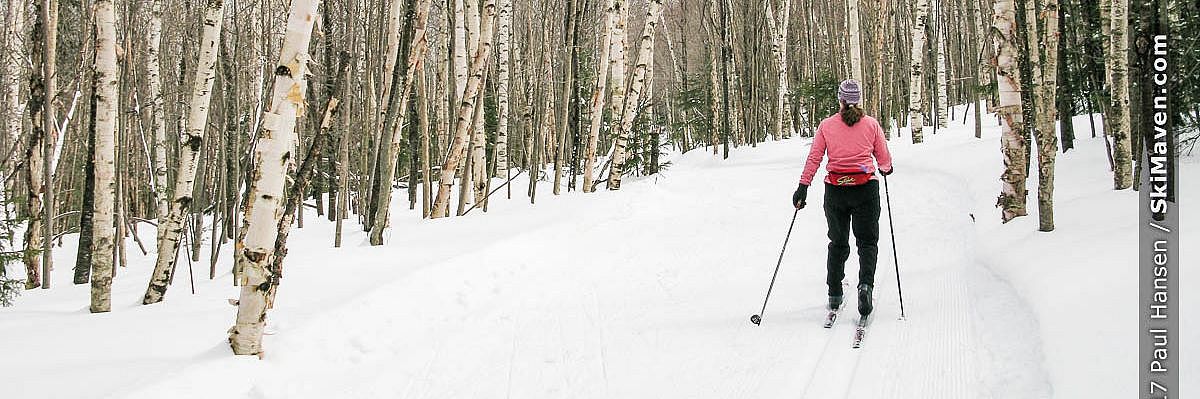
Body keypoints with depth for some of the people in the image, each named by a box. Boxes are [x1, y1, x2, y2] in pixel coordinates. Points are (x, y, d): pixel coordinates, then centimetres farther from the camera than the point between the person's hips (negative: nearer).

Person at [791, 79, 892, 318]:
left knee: (838, 242, 16)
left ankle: (834, 294, 14)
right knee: (867, 241, 8)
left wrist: (803, 187, -1)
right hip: (865, 189, -1)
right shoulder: (871, 125, -1)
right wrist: (886, 169, 28)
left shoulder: (826, 126, 0)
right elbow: (884, 159, 6)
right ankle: (865, 284, -17)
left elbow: (814, 158, -4)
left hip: (835, 190, 1)